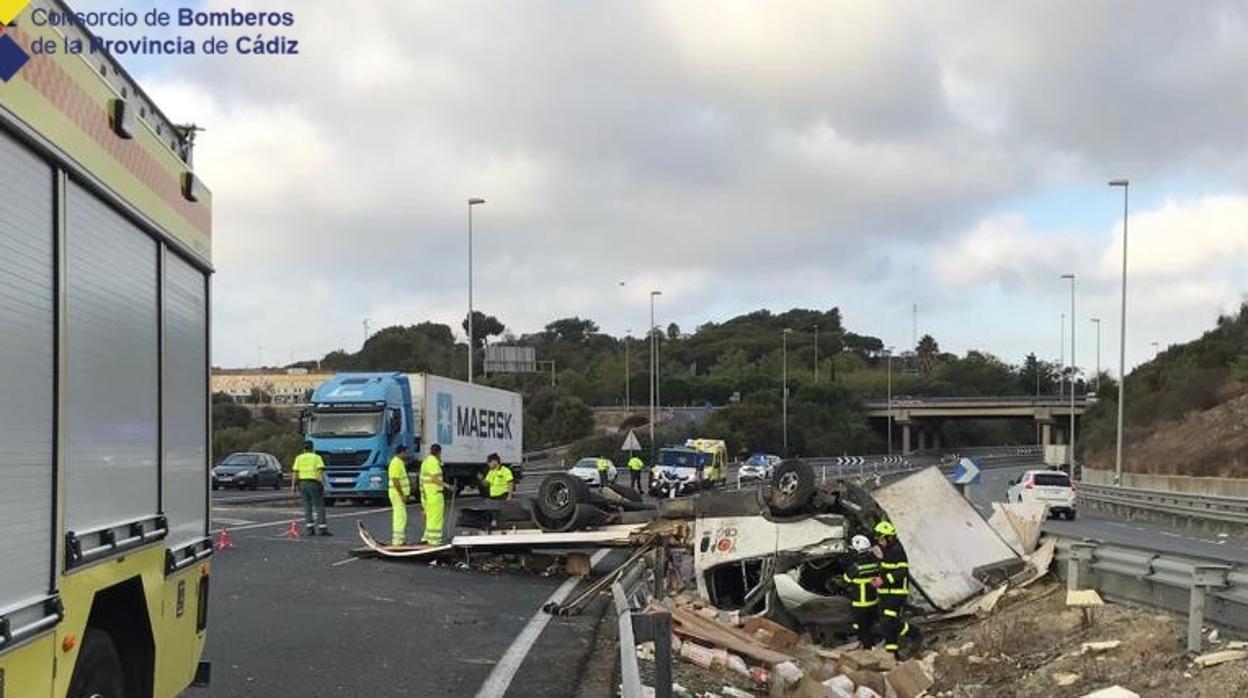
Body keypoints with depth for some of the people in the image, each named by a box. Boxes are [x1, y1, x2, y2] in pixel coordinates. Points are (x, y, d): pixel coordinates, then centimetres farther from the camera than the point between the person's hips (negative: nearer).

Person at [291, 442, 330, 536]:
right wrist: (322, 484, -14)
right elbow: (320, 471, -10)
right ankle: (322, 529, -6)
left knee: (307, 507, 7)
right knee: (319, 507, 0)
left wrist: (293, 485, 6)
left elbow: (295, 473, 2)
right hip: (313, 483, -3)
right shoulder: (317, 457, 1)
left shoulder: (299, 458, 9)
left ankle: (309, 529, 1)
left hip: (302, 483, 3)